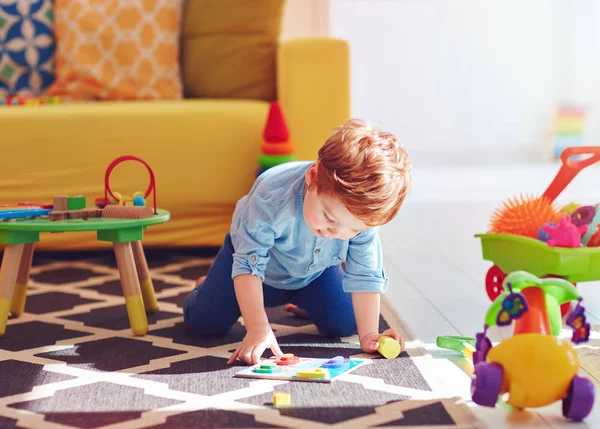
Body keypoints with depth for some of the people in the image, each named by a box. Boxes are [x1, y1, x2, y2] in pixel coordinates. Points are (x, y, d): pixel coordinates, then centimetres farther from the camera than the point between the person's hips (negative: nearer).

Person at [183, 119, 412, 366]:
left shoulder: (364, 213, -34)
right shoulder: (271, 200, -46)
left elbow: (365, 275, -23)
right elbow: (248, 265, -40)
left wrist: (368, 335, -26)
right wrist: (258, 327, -48)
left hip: (315, 270, 3)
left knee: (343, 325, -9)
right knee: (204, 321, -9)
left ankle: (304, 303, 24)